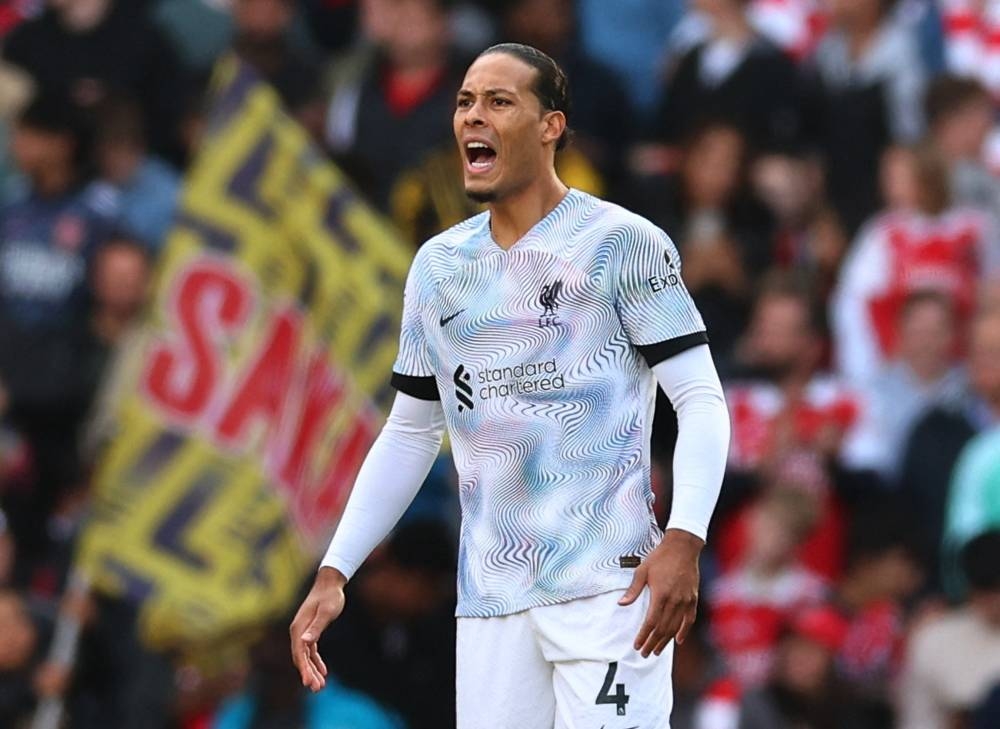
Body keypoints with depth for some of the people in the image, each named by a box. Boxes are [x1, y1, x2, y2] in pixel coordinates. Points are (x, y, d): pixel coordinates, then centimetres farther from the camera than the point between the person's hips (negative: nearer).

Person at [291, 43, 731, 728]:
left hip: (607, 585, -5)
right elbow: (410, 433, 22)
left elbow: (702, 400, -7)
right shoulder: (438, 264, 15)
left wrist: (684, 539, -22)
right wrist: (334, 573, 14)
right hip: (489, 598, 5)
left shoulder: (623, 243, -2)